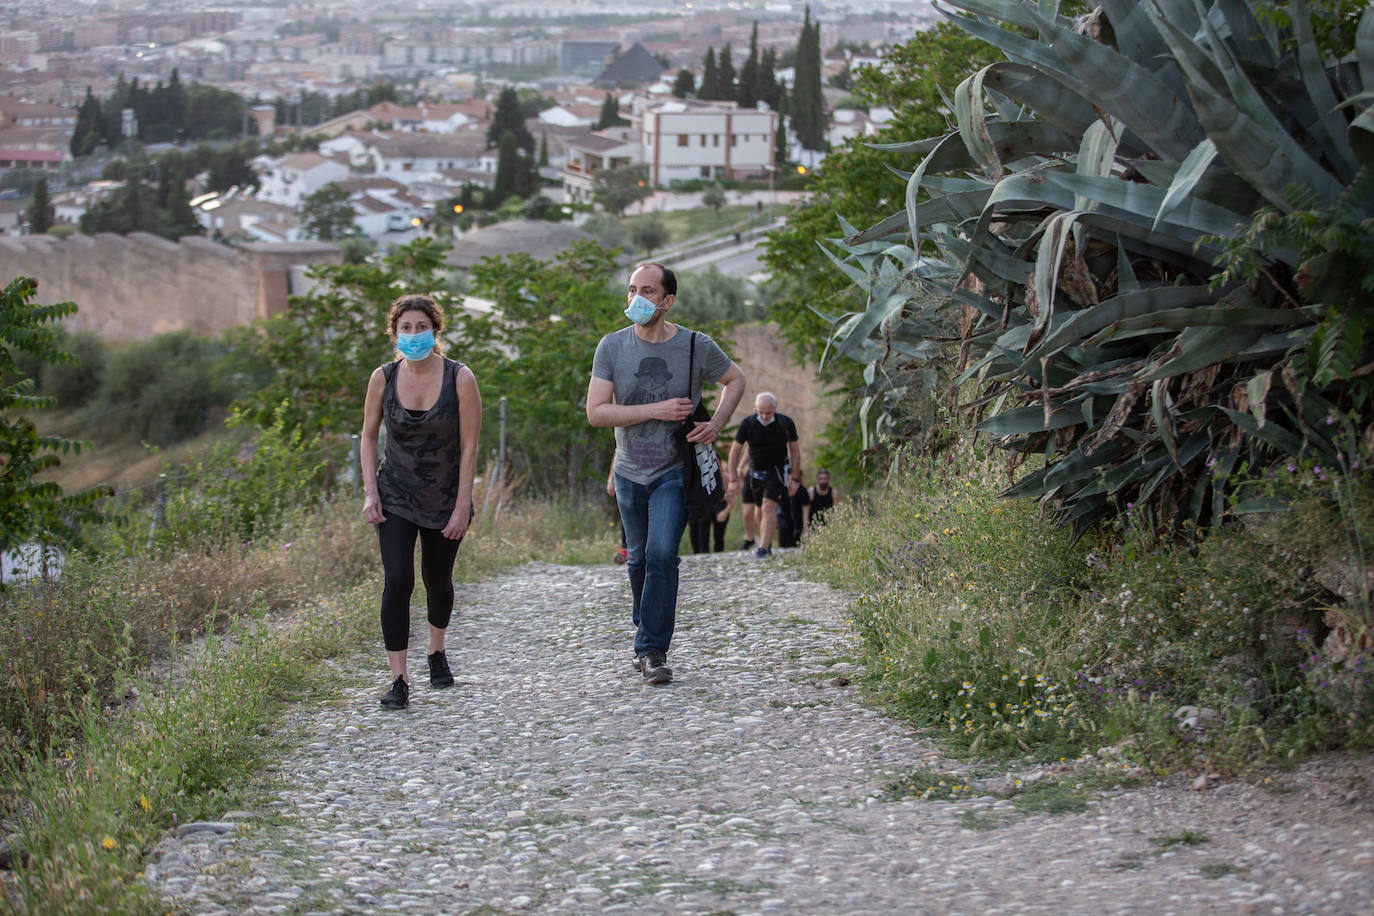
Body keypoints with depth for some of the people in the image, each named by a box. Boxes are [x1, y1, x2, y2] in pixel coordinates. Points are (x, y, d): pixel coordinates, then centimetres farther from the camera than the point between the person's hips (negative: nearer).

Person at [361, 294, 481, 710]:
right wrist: (369, 493, -3)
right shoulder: (383, 378, -5)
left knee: (438, 582, 14)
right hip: (396, 498, 0)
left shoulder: (459, 378, -11)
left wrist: (462, 507, -12)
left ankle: (437, 652, 43)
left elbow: (469, 446, -9)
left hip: (446, 500, 0)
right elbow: (368, 436, 6)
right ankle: (398, 679, -11)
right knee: (398, 581, -15)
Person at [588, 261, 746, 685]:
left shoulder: (696, 346, -9)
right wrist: (656, 411, -20)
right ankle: (645, 632, 37)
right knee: (639, 558, 15)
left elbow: (736, 380, 10)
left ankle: (652, 650, -12)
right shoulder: (613, 347, -7)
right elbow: (596, 412, -11)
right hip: (630, 472, 3)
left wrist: (716, 424, -6)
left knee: (661, 554, -18)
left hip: (675, 471, -3)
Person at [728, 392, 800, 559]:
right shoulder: (747, 423, -12)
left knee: (769, 508, -16)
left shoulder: (785, 423, -14)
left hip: (777, 472, -3)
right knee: (760, 510, 11)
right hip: (756, 471, 3)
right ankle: (767, 542, 32)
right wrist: (733, 478, -5)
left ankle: (764, 547, -18)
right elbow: (736, 449, -4)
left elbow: (795, 450, -2)